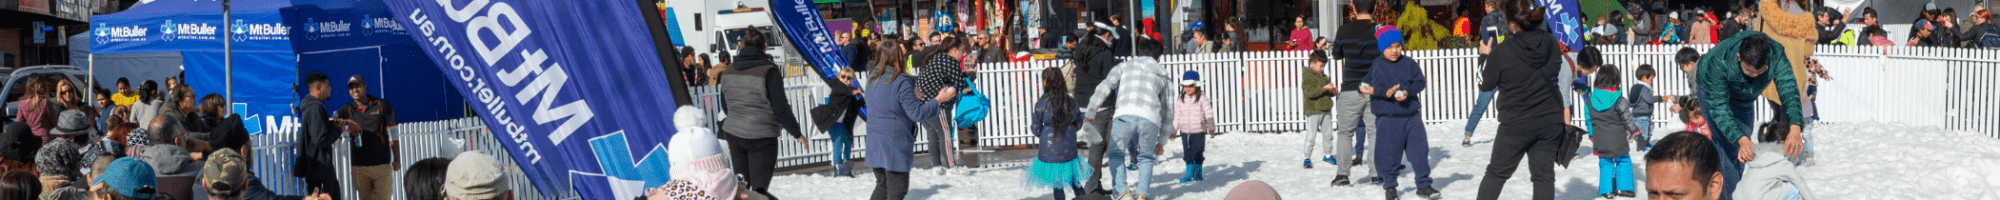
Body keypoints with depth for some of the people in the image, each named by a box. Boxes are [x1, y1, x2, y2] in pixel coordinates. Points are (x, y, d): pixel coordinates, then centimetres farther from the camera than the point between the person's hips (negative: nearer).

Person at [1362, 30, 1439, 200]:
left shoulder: (1409, 64, 5)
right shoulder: (1376, 66, -2)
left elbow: (1420, 82, 3)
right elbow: (1367, 87, -8)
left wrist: (1408, 92, -15)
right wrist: (1385, 93, -22)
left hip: (1411, 116, 2)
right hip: (1387, 117, -2)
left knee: (1419, 151, 5)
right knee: (1388, 154, 2)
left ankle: (1423, 185, 16)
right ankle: (1390, 186, 18)